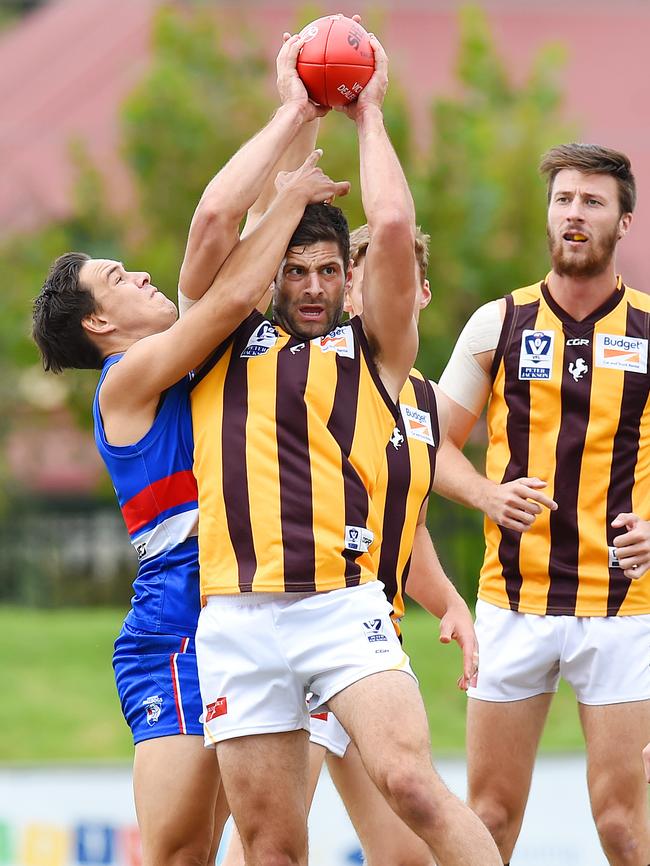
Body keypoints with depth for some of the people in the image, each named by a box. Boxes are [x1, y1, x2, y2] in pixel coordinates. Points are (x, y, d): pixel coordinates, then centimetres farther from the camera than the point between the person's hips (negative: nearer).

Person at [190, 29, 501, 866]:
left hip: (344, 604, -2)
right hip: (237, 617, 2)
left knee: (411, 781, -21)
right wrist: (295, 110, 12)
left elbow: (393, 227, -1)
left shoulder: (371, 348, 12)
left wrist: (368, 114, 13)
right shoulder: (223, 340, 17)